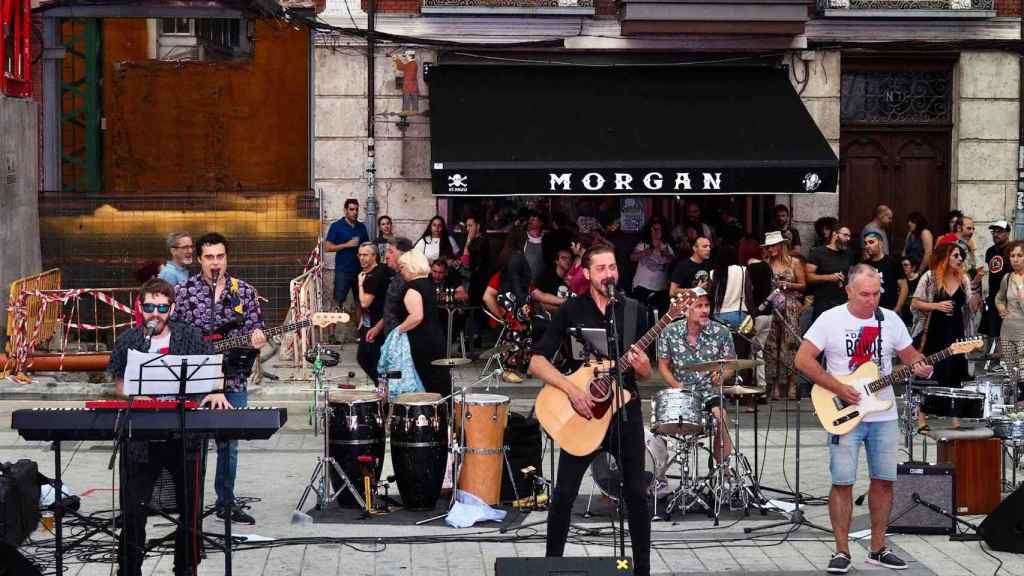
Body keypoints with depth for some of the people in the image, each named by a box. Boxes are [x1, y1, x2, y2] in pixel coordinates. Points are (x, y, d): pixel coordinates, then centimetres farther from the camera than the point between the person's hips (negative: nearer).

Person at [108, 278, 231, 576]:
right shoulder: (128, 342, 4)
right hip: (140, 438, 0)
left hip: (185, 436, 0)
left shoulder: (191, 337, 2)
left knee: (190, 511, 7)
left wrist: (216, 392, -15)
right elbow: (119, 384, 10)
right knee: (133, 511, 1)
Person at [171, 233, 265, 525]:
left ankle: (226, 501, 20)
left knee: (229, 444, 9)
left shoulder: (244, 291, 6)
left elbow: (255, 327, 9)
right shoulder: (183, 290, -1)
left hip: (232, 380, 3)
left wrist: (256, 337, -13)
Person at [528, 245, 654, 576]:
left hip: (626, 411, 2)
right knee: (565, 492, 0)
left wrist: (642, 368, -18)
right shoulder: (571, 311, -4)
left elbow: (647, 375, 6)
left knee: (636, 492, 5)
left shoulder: (635, 310, 2)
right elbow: (537, 361, -9)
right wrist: (572, 390, -20)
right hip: (583, 414, -2)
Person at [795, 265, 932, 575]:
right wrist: (839, 389, -15)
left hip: (885, 417, 4)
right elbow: (803, 360, -10)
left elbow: (909, 354, 14)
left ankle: (878, 549, 18)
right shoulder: (830, 319, -7)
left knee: (884, 480, 7)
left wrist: (920, 366, -11)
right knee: (842, 482, -4)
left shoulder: (890, 320, 4)